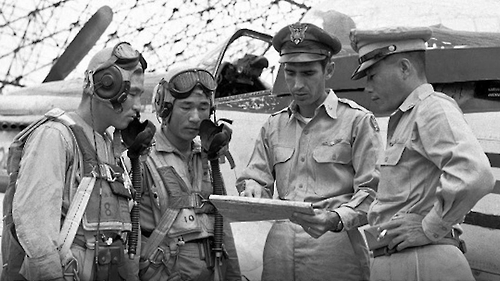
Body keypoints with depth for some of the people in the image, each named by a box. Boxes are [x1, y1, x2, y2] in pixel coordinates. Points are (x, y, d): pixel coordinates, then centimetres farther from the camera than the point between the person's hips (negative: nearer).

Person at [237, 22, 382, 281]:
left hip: (336, 250, -4)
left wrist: (337, 219, -22)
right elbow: (256, 178, 17)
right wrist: (252, 190, -6)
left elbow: (371, 191, -7)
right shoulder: (273, 125, 15)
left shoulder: (358, 120, -1)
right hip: (279, 248, 4)